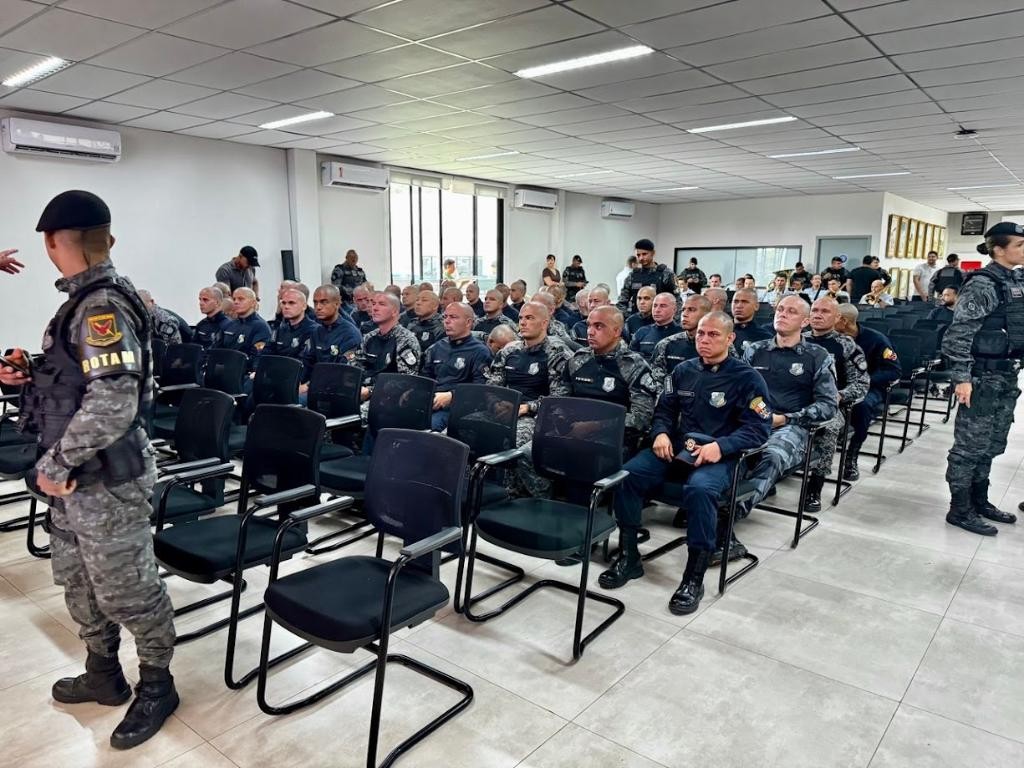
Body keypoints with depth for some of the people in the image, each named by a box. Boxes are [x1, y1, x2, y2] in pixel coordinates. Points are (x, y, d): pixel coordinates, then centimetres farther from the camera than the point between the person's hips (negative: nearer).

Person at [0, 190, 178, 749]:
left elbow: (113, 404, -28)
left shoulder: (102, 306, -21)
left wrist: (54, 463, -20)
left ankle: (157, 685, 24)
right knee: (78, 581, 22)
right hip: (78, 476, 10)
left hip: (106, 479, -10)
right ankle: (103, 674, 40)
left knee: (126, 590, 5)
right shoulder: (86, 301, 9)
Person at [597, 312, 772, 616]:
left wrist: (721, 446, -23)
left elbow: (759, 428, -7)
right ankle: (628, 556, -7)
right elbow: (664, 410, 18)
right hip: (676, 447, 5)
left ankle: (694, 577, -23)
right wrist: (661, 433, -6)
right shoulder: (683, 370, 14)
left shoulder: (747, 377, 0)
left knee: (700, 488, -38)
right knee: (627, 474, -21)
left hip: (720, 455, -4)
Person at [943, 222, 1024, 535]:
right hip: (983, 376, -9)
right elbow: (958, 334, -19)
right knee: (971, 445, -1)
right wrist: (961, 377, -22)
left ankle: (979, 502, 29)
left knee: (991, 445, 17)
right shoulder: (982, 284, -15)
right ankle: (959, 510, 8)